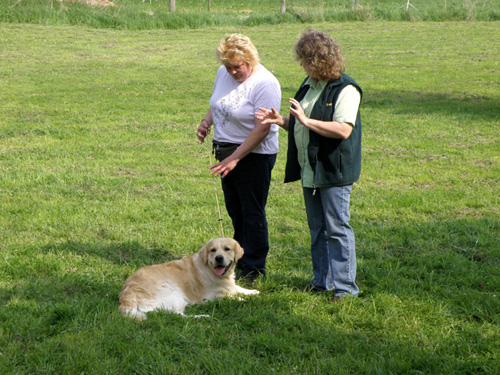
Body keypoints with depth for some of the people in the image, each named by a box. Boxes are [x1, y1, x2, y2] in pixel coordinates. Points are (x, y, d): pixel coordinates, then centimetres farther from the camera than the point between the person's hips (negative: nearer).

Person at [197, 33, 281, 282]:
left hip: (254, 155, -8)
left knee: (252, 213, -1)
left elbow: (262, 129, -23)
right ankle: (239, 259, 32)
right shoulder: (223, 73, 4)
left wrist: (234, 158, -25)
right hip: (226, 151, 8)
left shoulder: (264, 83, -20)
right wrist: (207, 121, 0)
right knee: (234, 209, 17)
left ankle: (253, 269, 9)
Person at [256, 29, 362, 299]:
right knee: (317, 228, 15)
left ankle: (345, 286, 2)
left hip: (334, 172, -8)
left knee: (336, 228, -5)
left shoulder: (345, 89, -14)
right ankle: (322, 280, 24)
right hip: (310, 171, 9)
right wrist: (281, 120, 3)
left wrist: (306, 120, -23)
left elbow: (343, 130, -25)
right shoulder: (309, 85, 13)